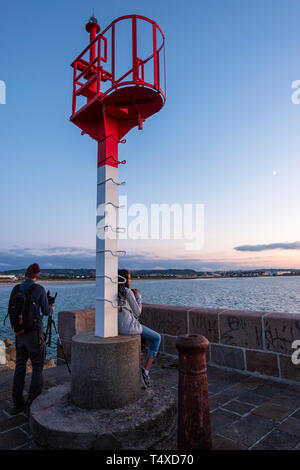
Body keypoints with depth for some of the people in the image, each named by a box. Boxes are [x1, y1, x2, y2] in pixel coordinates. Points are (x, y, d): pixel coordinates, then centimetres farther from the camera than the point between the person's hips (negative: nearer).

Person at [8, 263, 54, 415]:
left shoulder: (16, 289, 5)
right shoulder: (39, 289, -10)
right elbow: (46, 312, -6)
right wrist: (51, 309, 15)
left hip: (19, 333, 5)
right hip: (34, 334, -5)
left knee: (19, 367, 12)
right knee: (38, 367, 4)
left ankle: (17, 404, 17)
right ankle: (32, 404, 3)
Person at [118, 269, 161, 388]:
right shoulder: (128, 292, -9)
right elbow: (137, 312, -2)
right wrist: (138, 296, 9)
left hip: (117, 327, 7)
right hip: (129, 326, -7)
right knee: (157, 338, 14)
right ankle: (146, 371, 7)